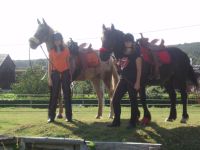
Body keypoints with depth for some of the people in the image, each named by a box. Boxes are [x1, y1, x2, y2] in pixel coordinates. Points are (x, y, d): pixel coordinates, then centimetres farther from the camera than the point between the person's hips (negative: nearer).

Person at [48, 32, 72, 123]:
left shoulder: (66, 50, 3)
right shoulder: (51, 51, 2)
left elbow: (68, 62, 7)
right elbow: (50, 64, 2)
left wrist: (70, 75, 3)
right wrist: (49, 78, -3)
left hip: (65, 73, 0)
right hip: (55, 74, 0)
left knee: (67, 95, 2)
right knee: (54, 95, 1)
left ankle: (68, 116, 7)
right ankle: (51, 116, 6)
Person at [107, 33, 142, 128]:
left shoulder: (136, 54, -7)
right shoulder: (122, 53, 11)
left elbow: (139, 69, -10)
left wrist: (137, 82, -16)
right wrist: (116, 64, -1)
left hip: (132, 81, -7)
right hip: (123, 79, 7)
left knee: (133, 101, 1)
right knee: (115, 100, 4)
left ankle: (133, 122, 9)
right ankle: (116, 121, 13)